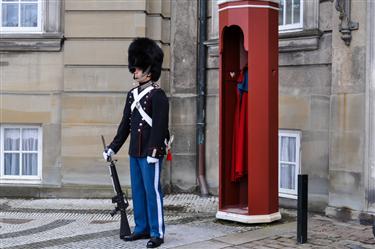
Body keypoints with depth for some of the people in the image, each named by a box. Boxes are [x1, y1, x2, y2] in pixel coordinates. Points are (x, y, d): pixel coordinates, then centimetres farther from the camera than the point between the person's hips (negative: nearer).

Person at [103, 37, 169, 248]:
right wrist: (113, 148, 15)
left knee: (152, 191, -4)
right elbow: (125, 124, 17)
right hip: (135, 152, 8)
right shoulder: (133, 94, 13)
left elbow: (159, 125, -17)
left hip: (151, 153, -8)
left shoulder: (158, 96, -11)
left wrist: (153, 151, -23)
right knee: (137, 191, 12)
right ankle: (142, 228, 22)